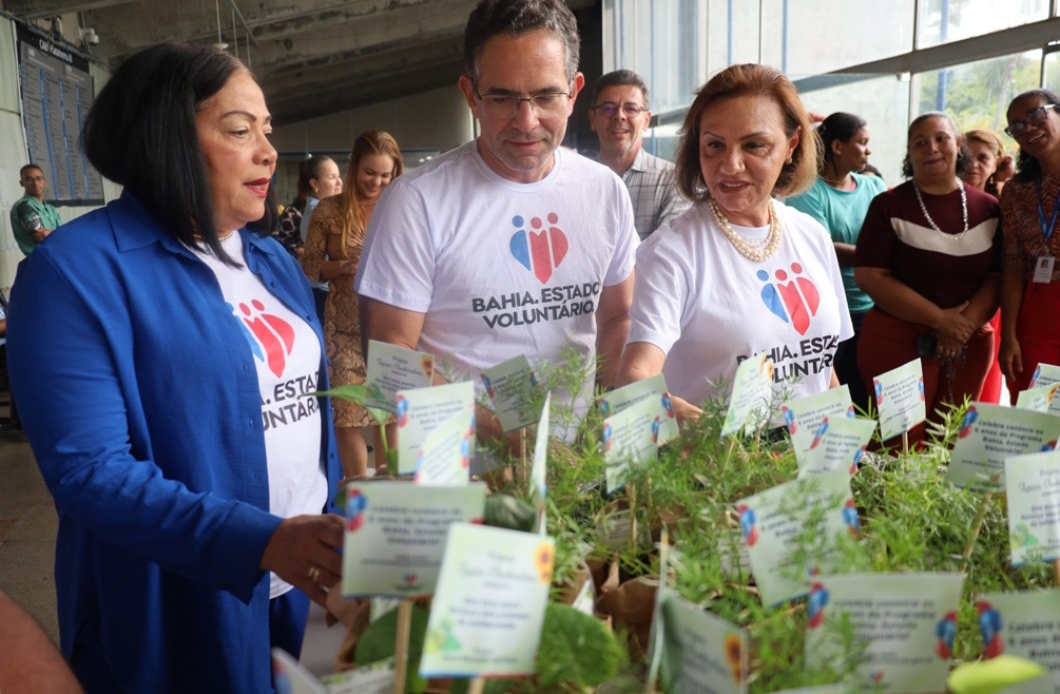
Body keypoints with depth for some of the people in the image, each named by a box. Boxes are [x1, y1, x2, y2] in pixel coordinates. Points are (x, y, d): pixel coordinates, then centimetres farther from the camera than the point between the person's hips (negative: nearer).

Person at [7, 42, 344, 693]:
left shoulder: (272, 258, 7)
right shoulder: (77, 268, -16)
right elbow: (88, 471, -22)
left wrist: (340, 523, 5)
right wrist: (264, 541, -31)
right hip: (185, 612, -6)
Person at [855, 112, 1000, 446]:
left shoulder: (987, 208, 7)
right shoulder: (889, 205, -4)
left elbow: (999, 276, 4)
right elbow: (869, 276, -11)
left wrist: (966, 324, -13)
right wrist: (939, 319, -14)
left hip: (970, 343, 4)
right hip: (898, 341, -4)